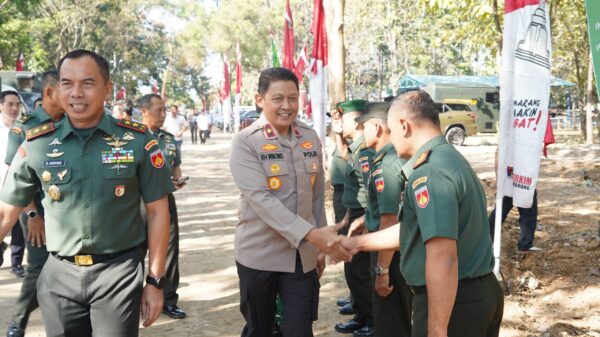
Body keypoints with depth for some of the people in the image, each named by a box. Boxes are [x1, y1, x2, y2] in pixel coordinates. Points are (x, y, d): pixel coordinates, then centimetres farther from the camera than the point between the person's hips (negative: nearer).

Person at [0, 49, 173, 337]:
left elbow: (157, 211, -2)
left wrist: (155, 280, -2)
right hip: (59, 275, 3)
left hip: (119, 273, -2)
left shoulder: (137, 140, -7)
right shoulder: (37, 145, -1)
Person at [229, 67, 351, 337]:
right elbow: (260, 199, -23)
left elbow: (317, 196, 11)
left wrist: (320, 245, 11)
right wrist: (311, 234, -31)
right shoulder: (244, 143, -11)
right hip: (259, 254, -3)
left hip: (303, 254, 3)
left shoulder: (311, 138, 4)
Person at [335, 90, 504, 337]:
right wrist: (358, 243, 22)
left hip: (454, 302, -9)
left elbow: (443, 258, -28)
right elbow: (418, 229, 19)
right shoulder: (452, 159, 11)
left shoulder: (429, 172, -21)